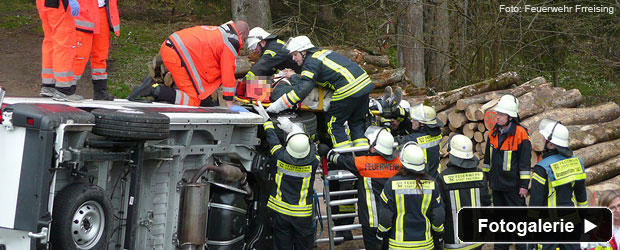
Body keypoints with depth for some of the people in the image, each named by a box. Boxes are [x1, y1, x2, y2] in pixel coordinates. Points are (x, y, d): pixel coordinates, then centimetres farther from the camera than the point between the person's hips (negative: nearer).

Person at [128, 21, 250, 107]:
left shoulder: (218, 30, 28)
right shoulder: (232, 43, 1)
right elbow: (228, 73, -1)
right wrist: (229, 104, 5)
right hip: (182, 54, -10)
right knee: (194, 100, -6)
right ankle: (155, 90, -20)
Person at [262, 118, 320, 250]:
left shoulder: (280, 156, -17)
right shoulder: (313, 161, -19)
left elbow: (271, 136, 0)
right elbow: (314, 148, 4)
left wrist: (267, 121, 18)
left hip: (281, 210, 1)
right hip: (302, 213, -1)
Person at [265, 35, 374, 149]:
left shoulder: (311, 63, -6)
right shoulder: (322, 52, 21)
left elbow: (302, 90, -16)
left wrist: (276, 106, -14)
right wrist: (295, 77, 24)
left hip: (348, 90, -9)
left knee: (334, 124, 4)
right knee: (356, 122, 18)